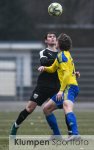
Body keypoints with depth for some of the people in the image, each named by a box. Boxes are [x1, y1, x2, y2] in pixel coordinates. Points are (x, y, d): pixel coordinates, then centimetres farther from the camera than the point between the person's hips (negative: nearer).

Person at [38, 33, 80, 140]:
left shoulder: (62, 55, -7)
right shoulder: (66, 54, 24)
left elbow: (67, 74, -18)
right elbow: (53, 69, 35)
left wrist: (61, 90, -23)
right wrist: (44, 68, 14)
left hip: (69, 87, -11)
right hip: (68, 87, 11)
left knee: (67, 106, -37)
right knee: (46, 108, 17)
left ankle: (75, 133, -58)